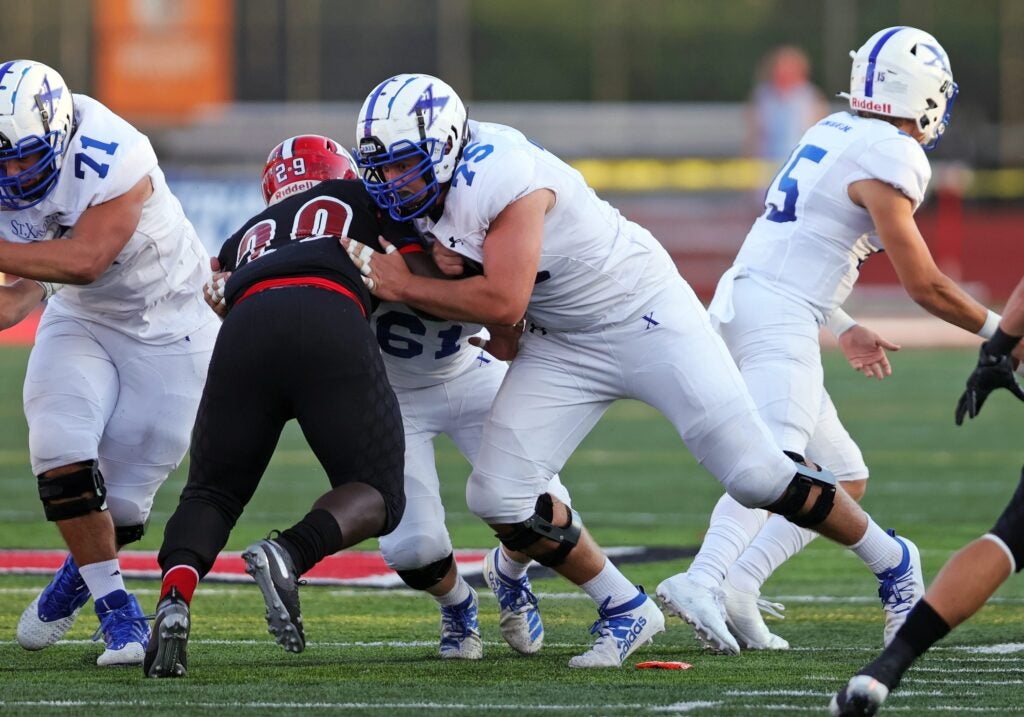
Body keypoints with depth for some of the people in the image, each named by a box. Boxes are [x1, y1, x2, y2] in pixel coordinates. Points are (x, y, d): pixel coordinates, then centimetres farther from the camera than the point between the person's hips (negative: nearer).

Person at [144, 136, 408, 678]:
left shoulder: (246, 238, 40)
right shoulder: (360, 199, 32)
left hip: (246, 328, 3)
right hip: (332, 320, -3)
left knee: (212, 493, 17)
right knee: (376, 495, 9)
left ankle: (175, 596, -14)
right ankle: (290, 554, -23)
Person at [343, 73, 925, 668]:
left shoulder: (502, 177, -29)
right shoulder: (427, 192, -3)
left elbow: (504, 302, -32)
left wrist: (402, 285, -24)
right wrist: (453, 263, -11)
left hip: (647, 318, -8)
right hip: (562, 345, 8)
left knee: (757, 475, -8)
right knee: (499, 496, -7)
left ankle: (894, 563, 15)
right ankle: (626, 613, 10)